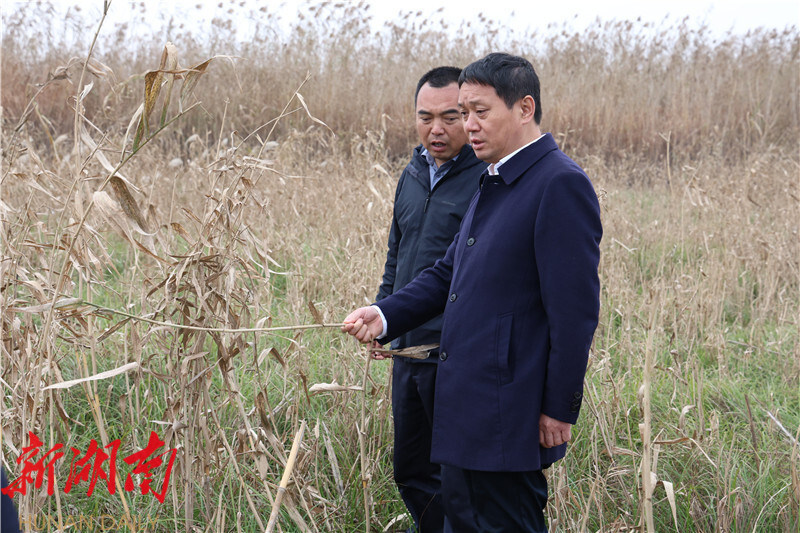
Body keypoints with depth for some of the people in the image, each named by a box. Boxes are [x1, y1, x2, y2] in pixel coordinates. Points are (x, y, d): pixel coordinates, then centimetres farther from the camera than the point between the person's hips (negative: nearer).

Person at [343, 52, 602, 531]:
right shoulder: (493, 183, 16)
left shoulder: (561, 185, -15)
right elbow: (451, 271, 20)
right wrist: (385, 315, 4)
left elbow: (575, 309, -18)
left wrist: (559, 410, -17)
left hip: (512, 413, -9)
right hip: (477, 402, 9)